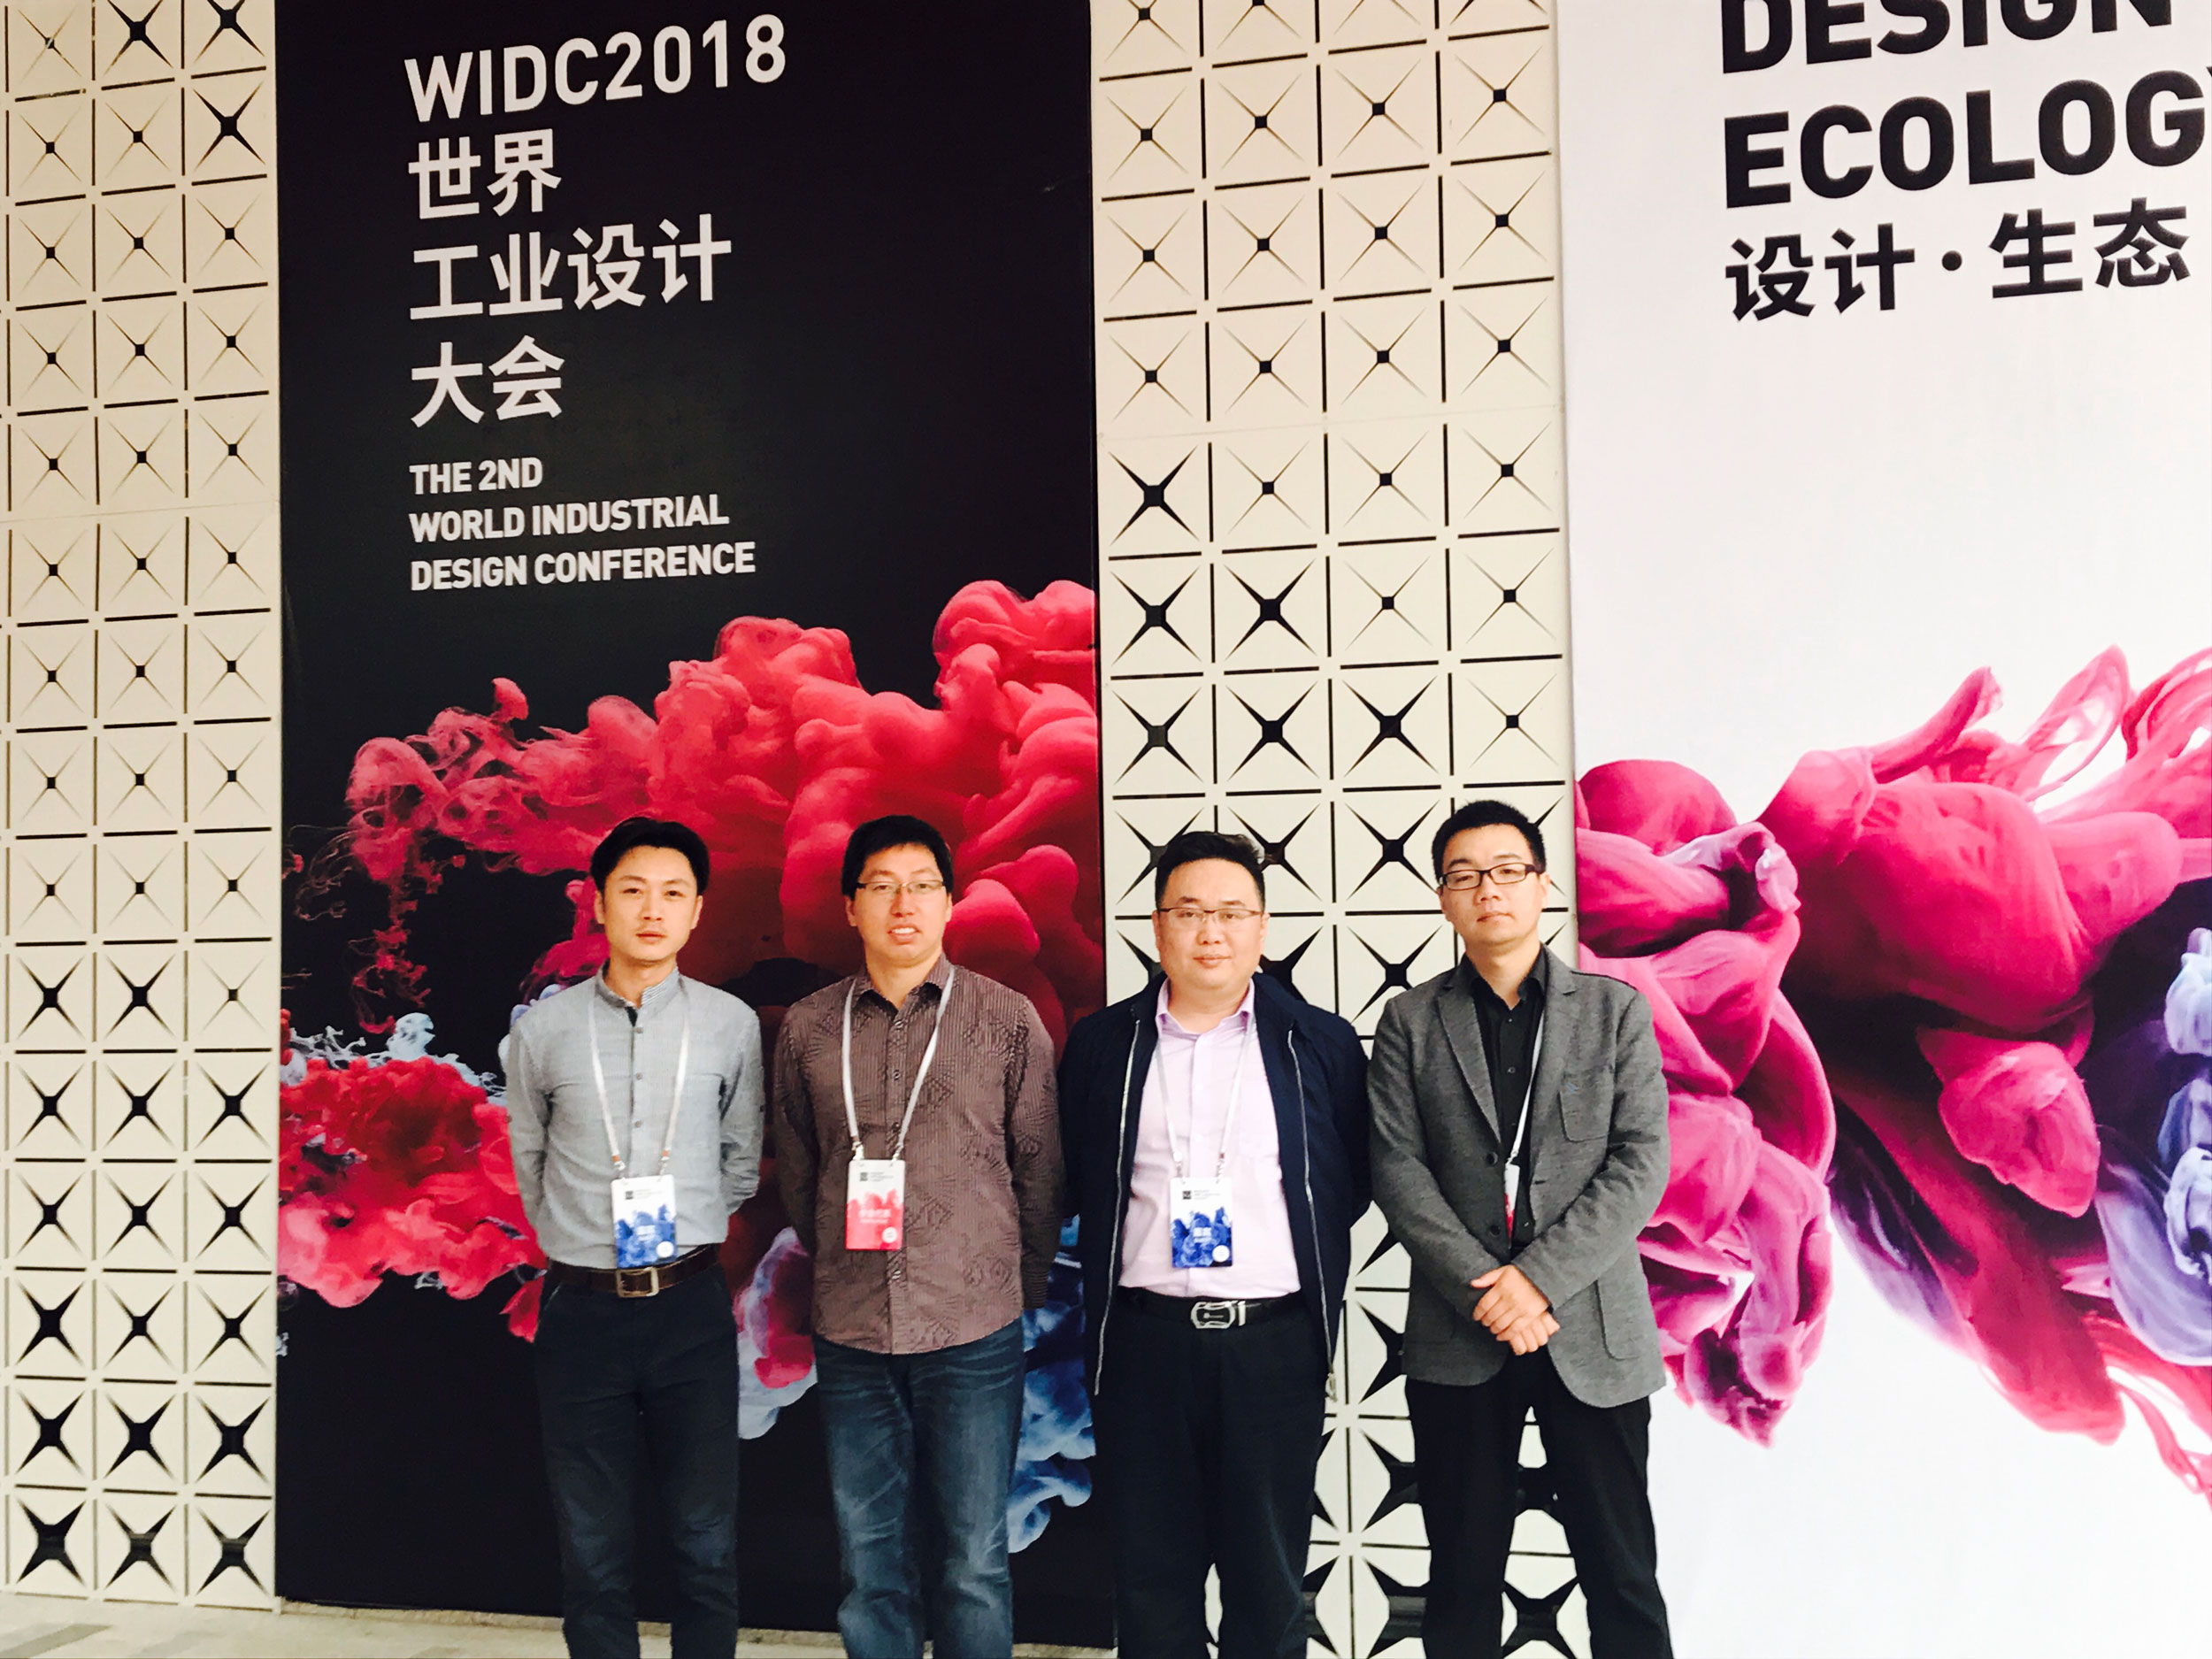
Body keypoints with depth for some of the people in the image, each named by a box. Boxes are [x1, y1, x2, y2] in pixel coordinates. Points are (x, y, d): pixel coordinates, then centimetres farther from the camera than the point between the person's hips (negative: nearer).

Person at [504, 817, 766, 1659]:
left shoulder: (731, 1024, 0)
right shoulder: (543, 1030, 0)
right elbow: (528, 1160, 14)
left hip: (691, 1305, 0)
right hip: (582, 1306, 0)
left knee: (707, 1540, 7)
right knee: (592, 1546, 9)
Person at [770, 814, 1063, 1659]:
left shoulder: (1007, 1020, 0)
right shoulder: (807, 1029, 5)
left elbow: (1039, 1168, 6)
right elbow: (796, 1173, 15)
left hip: (975, 1335, -2)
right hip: (851, 1335, 2)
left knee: (972, 1564, 4)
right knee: (869, 1563, 10)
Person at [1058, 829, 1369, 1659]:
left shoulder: (1321, 1044, 3)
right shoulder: (1102, 1044, 5)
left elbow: (1350, 1185, 10)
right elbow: (1076, 1186, 14)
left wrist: (1315, 1303, 8)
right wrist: (1109, 1283, 9)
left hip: (1274, 1340, 0)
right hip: (1143, 1336, 1)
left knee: (1269, 1578, 8)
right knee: (1151, 1571, 9)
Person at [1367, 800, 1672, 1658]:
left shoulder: (1616, 1009, 5)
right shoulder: (1411, 1022, 6)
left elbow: (1641, 1163, -4)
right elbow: (1398, 1169, -2)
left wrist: (1540, 1276, -13)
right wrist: (1484, 1290, -13)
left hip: (1593, 1329, 0)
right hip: (1459, 1335, 1)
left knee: (1621, 1572, 5)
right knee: (1462, 1577, 9)